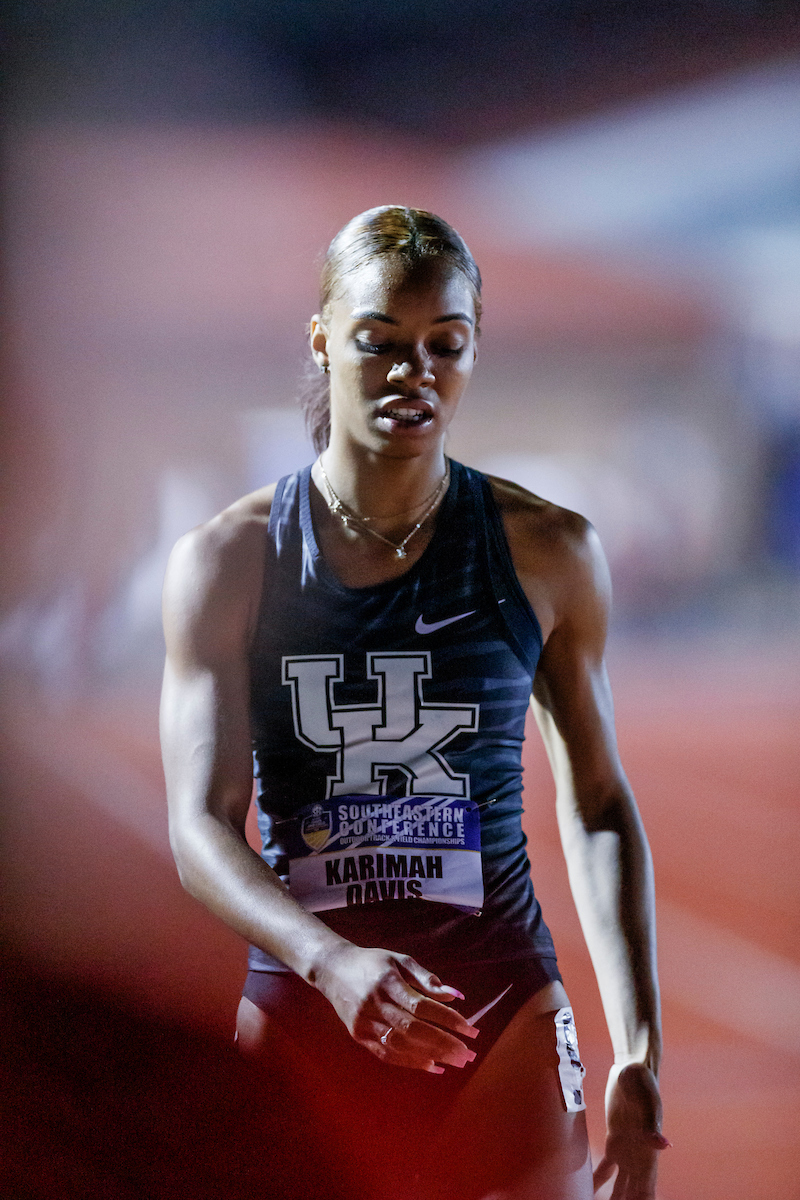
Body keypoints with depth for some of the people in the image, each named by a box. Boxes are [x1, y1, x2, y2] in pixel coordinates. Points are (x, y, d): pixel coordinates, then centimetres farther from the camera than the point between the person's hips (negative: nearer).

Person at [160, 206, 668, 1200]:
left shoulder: (548, 553, 1)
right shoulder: (226, 560, -2)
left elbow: (598, 808, 7)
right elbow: (201, 826, -9)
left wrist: (639, 1048, -3)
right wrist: (333, 962, -28)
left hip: (504, 1016, 0)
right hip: (301, 1014, 0)